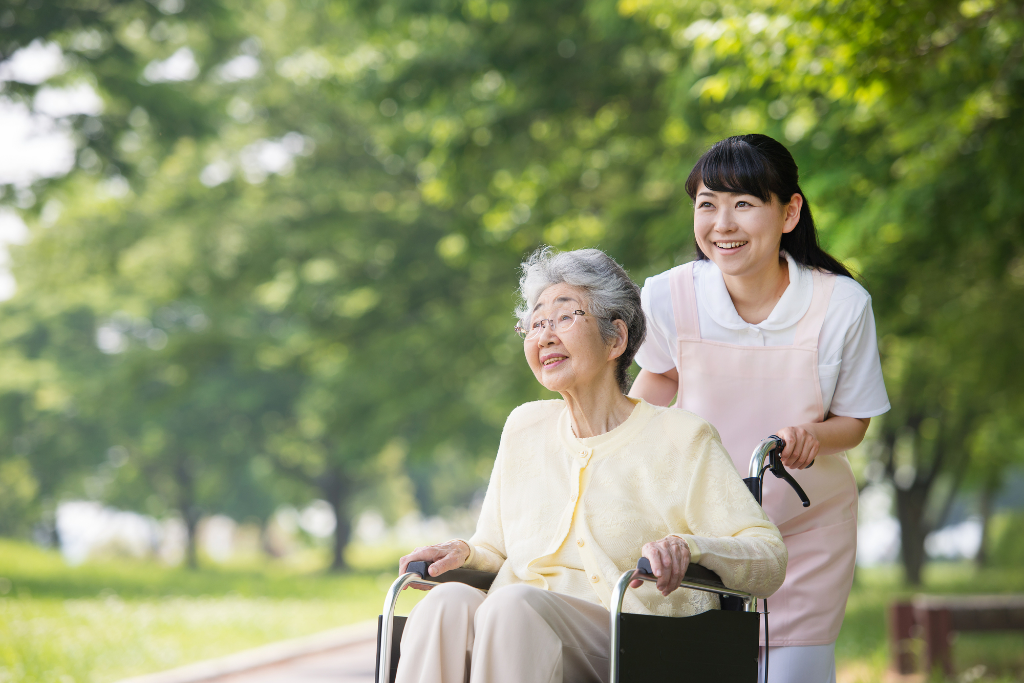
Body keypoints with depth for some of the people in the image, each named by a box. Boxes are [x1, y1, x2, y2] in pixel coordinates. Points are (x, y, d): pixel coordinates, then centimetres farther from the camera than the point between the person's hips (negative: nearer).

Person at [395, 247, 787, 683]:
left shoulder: (680, 438, 4)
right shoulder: (524, 429, 20)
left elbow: (769, 560, -2)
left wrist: (689, 547, -23)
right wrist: (465, 553, 5)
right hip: (511, 630, 4)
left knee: (513, 603, -35)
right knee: (447, 602, -31)